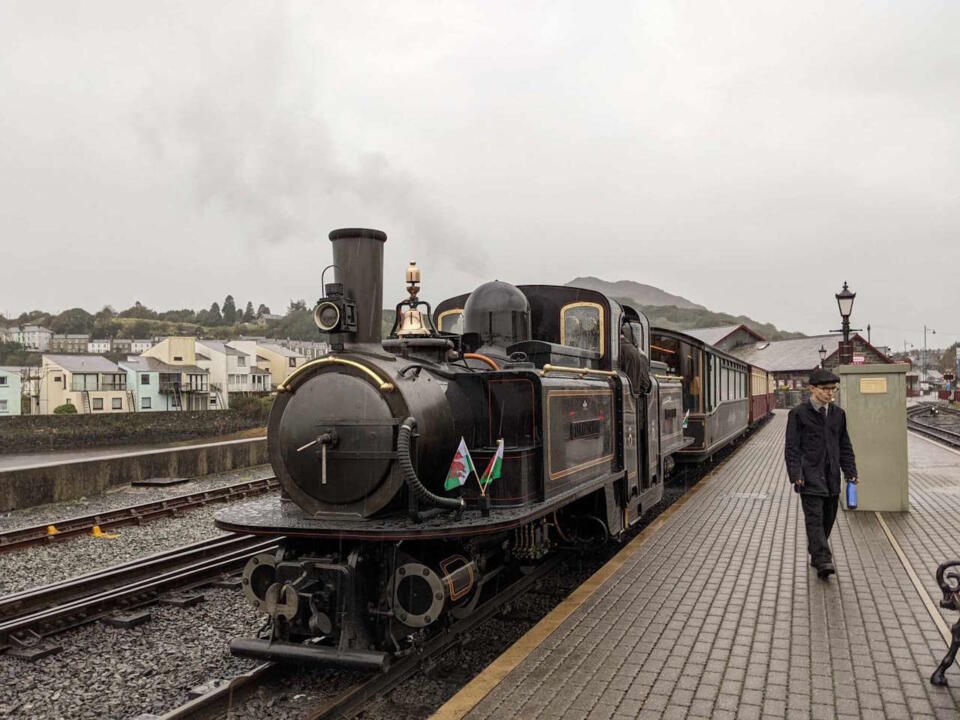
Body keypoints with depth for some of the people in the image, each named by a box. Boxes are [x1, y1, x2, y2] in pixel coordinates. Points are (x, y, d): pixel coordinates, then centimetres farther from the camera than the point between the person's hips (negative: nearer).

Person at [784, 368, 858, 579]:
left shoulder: (838, 414, 11)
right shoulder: (798, 414, -4)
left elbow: (845, 446, 17)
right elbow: (792, 447, -5)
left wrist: (850, 471, 8)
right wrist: (796, 474, -13)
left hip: (832, 476, 5)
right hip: (810, 476, -5)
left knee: (828, 518, 10)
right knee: (814, 518, -10)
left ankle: (816, 555, 25)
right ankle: (823, 561, -15)